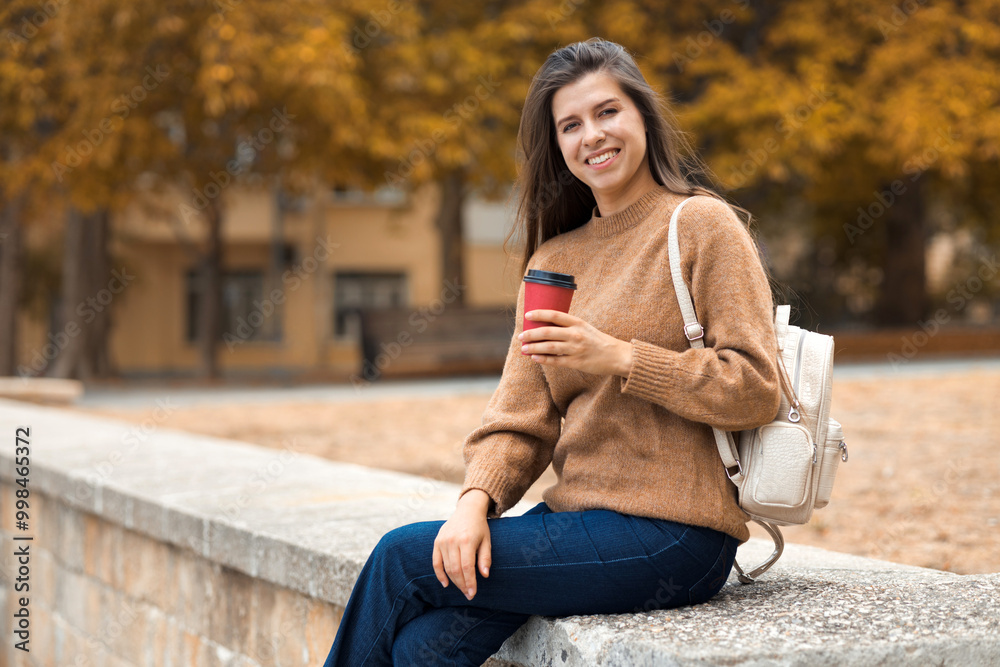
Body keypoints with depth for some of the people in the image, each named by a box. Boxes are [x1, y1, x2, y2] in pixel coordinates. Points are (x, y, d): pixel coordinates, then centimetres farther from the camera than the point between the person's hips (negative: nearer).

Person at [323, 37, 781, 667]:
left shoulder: (701, 225, -3)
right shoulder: (555, 258, 16)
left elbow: (756, 390, -9)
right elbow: (521, 415, 9)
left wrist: (620, 359, -17)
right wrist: (477, 499, -9)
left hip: (672, 535, -5)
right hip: (580, 515, 5)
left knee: (401, 558, -12)